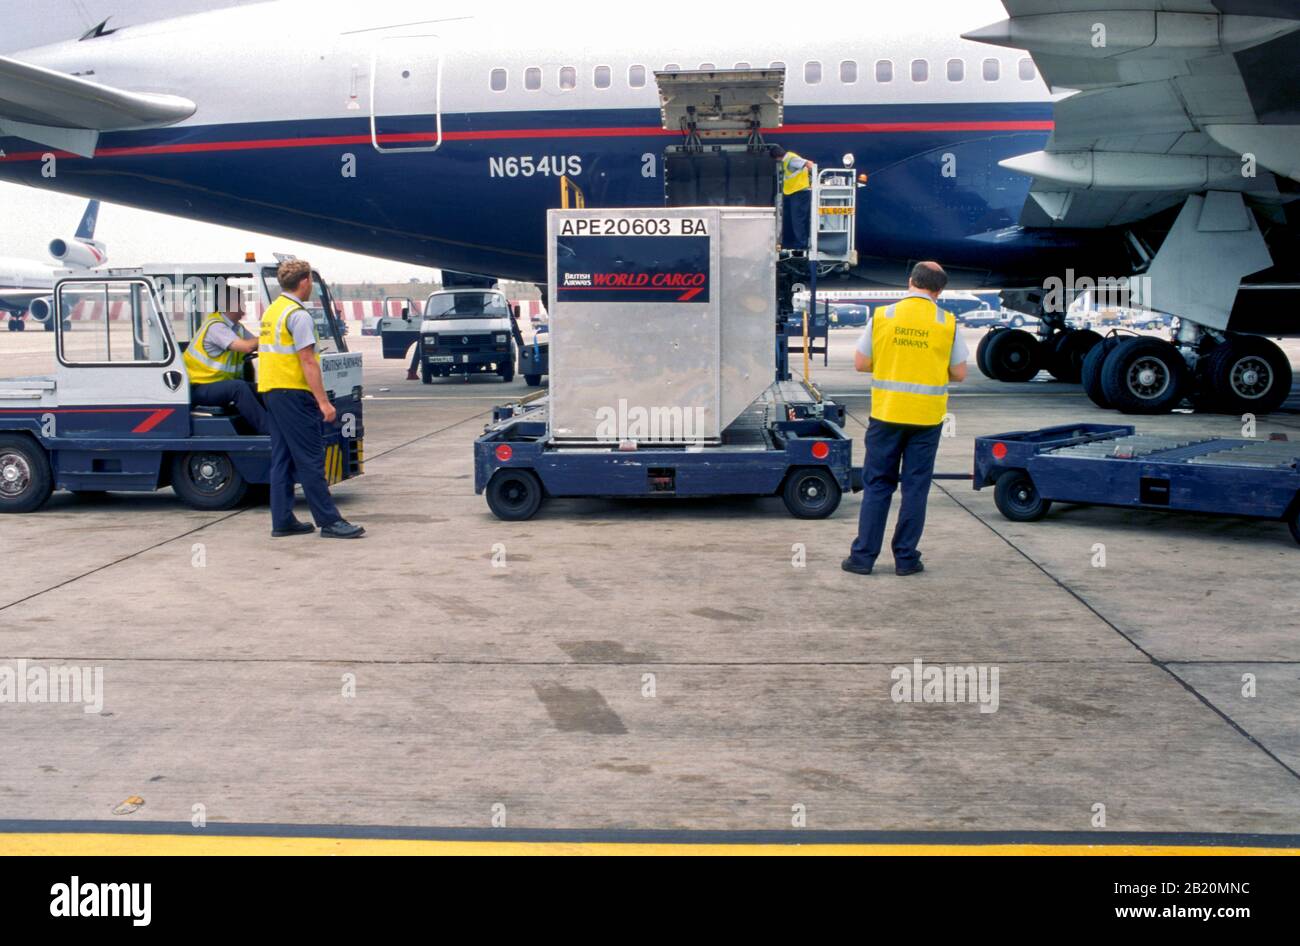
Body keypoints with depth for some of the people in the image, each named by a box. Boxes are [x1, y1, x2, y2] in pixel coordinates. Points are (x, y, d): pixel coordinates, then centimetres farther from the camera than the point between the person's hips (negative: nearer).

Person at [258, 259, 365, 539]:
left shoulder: (271, 311, 17)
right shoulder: (298, 315, -12)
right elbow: (307, 362, -18)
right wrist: (323, 401, -19)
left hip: (270, 390, 9)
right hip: (292, 391, -9)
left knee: (282, 458, 10)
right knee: (311, 459, -7)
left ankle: (282, 521, 11)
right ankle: (329, 521, -5)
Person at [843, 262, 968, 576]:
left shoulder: (882, 316, -3)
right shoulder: (947, 323, -4)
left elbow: (860, 363, 1)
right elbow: (959, 374, 0)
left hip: (886, 412, 0)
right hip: (927, 416, 0)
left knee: (877, 485, 9)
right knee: (915, 488, 8)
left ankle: (863, 556, 10)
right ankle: (906, 558, 12)